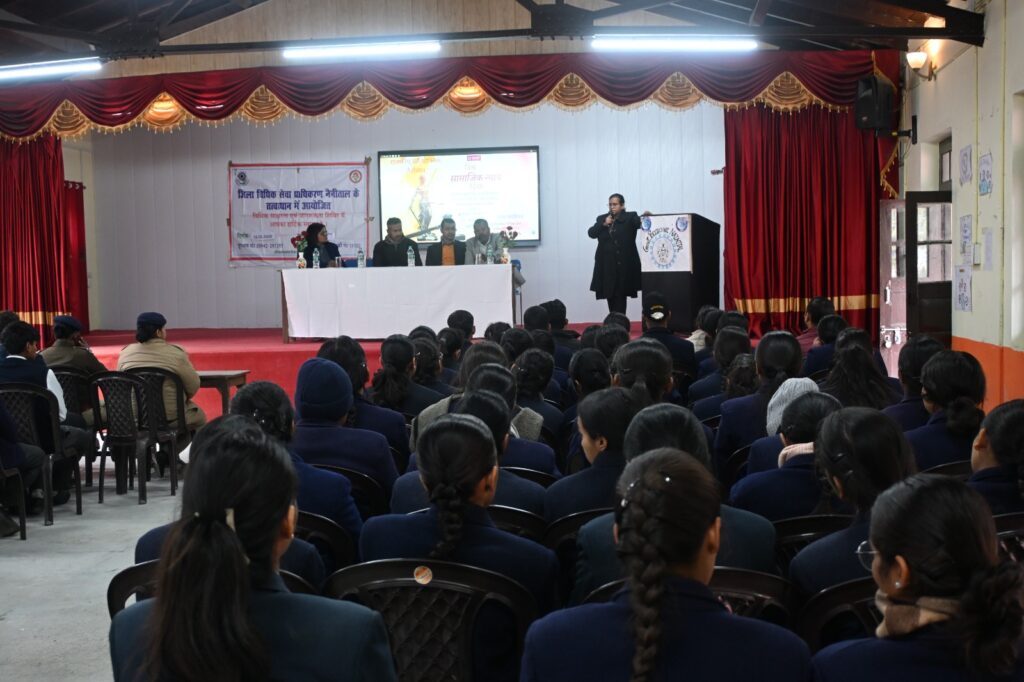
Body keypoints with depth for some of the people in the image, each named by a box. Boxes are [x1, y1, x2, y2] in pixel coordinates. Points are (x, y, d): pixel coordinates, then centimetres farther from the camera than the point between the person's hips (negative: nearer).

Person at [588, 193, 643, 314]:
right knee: (610, 294, 8)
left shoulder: (630, 217, 1)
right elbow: (591, 233, 3)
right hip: (607, 264, 4)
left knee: (620, 295, -3)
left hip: (623, 264, -4)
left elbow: (640, 222, -16)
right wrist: (604, 224, -10)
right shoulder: (602, 218, 12)